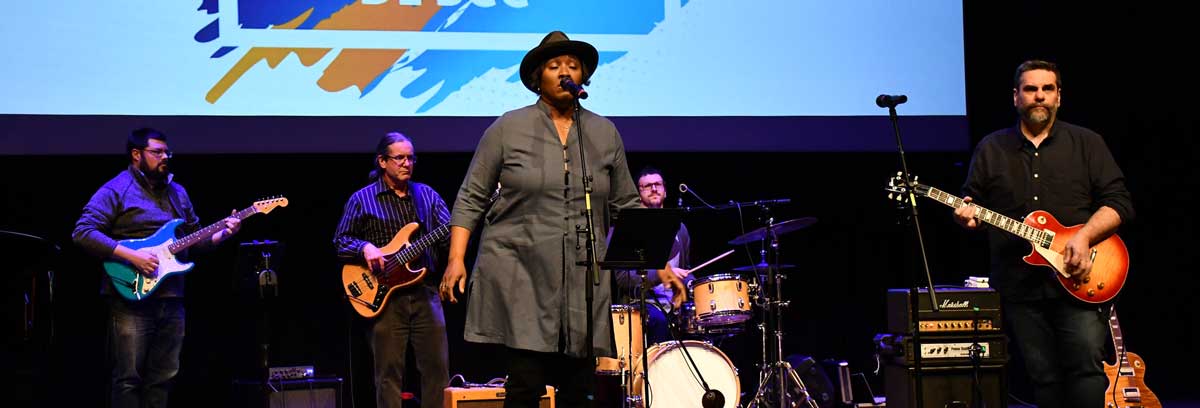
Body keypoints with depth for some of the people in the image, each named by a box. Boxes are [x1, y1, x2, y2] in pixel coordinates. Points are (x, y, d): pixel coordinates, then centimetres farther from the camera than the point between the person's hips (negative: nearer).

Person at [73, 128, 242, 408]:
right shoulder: (115, 191, -5)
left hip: (171, 299, 7)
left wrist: (223, 233, 1)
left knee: (163, 377, 9)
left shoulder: (177, 192, 18)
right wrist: (131, 255, -20)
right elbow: (82, 233, -14)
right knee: (129, 378, -6)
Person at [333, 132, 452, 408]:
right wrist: (364, 247, -17)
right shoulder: (362, 199, 4)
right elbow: (340, 241, 3)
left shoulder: (428, 195, 12)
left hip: (425, 292, 3)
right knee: (389, 373, 0)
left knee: (437, 368, 2)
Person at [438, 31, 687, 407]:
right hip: (520, 274, -3)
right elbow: (471, 199, 4)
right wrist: (456, 258, -7)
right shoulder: (508, 129, 2)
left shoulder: (605, 134, 10)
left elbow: (627, 206, 15)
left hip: (584, 278, 3)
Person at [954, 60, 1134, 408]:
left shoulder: (1086, 144, 7)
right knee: (1044, 379, 4)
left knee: (1086, 369, -12)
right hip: (1020, 287, 2)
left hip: (1078, 283, -2)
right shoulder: (991, 149, 12)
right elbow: (971, 203, 15)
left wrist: (1084, 236, -15)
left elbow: (1119, 202, 1)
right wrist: (966, 216, -9)